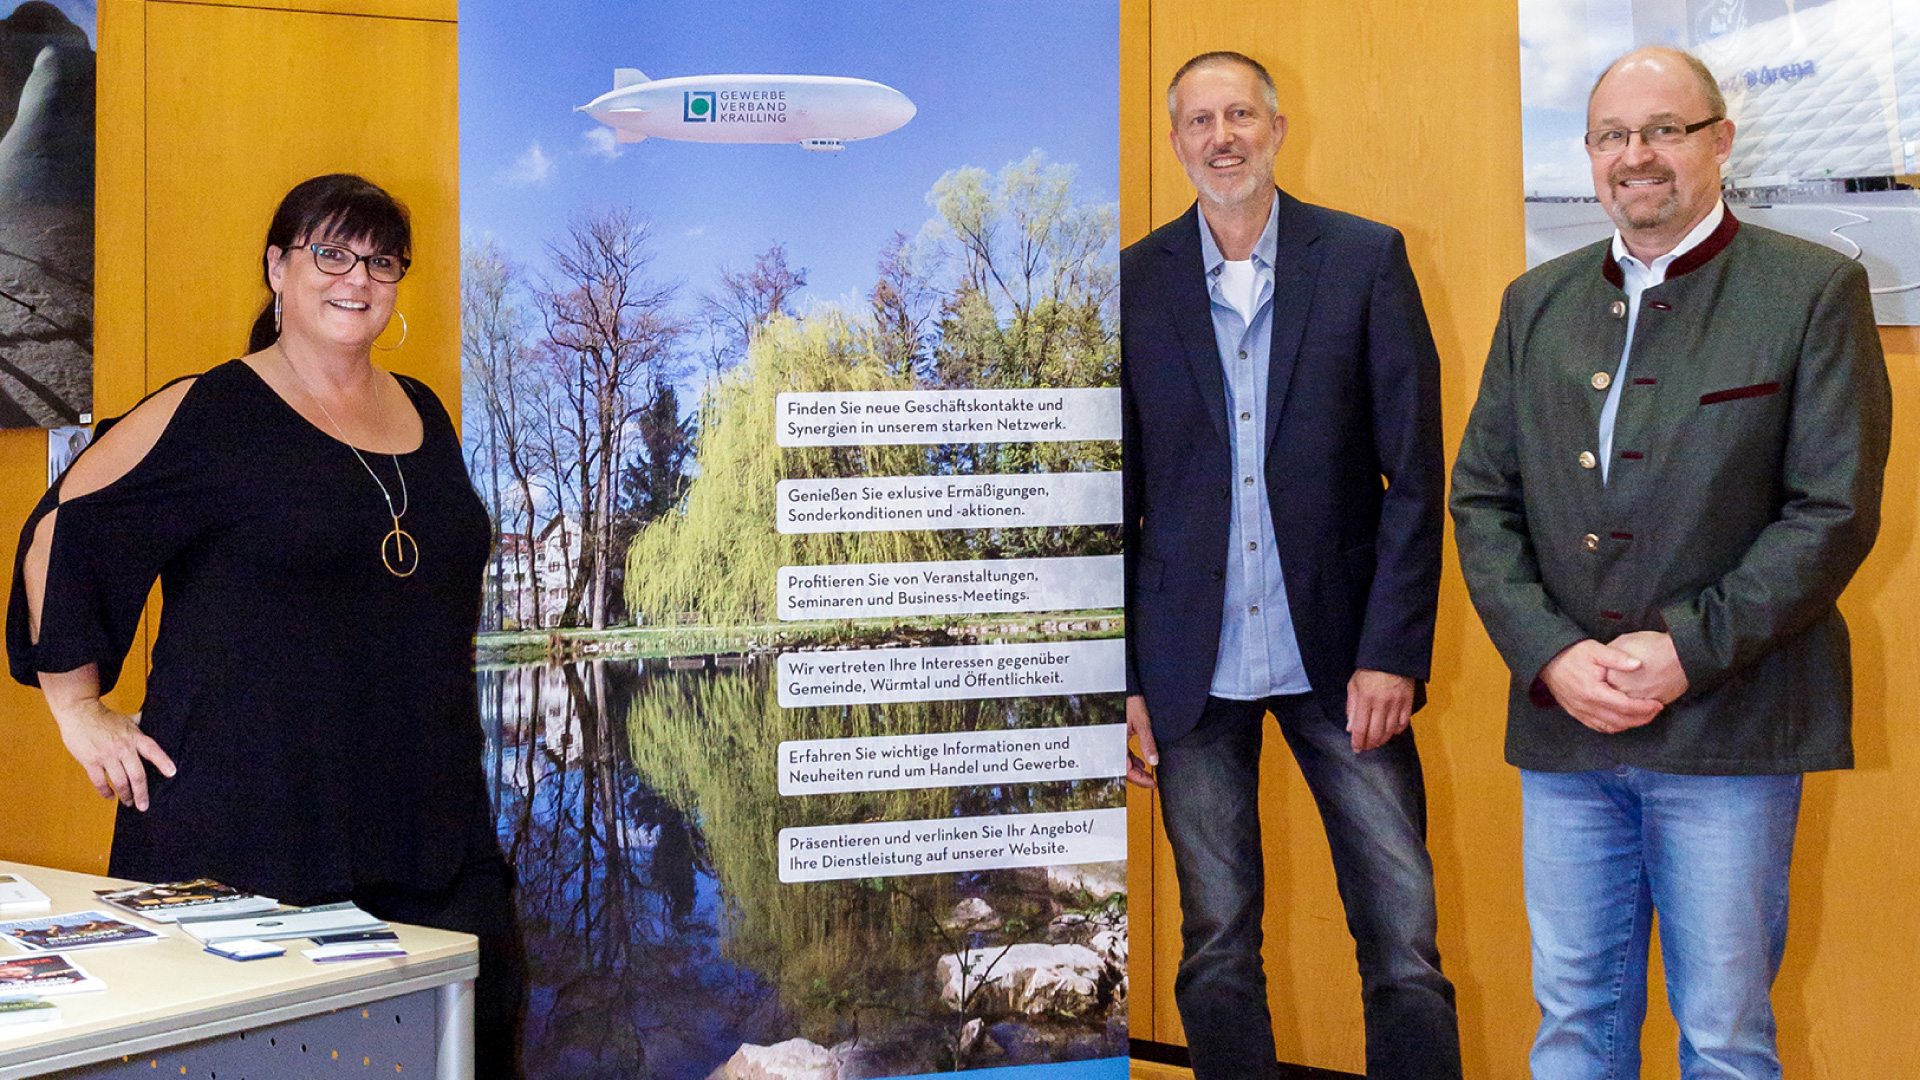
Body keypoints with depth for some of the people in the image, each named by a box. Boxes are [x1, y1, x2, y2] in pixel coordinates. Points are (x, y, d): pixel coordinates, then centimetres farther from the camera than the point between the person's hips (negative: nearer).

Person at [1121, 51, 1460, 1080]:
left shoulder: (1365, 258, 1)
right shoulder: (1134, 282, 4)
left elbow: (1416, 472, -1)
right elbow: (1114, 493, 6)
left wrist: (1392, 650, -8)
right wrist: (1121, 675, 2)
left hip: (1338, 653, -1)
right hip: (1193, 667, 1)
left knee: (1405, 945, 0)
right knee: (1216, 950, 10)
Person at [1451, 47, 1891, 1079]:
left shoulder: (1815, 290, -2)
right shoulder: (1536, 301, 11)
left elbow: (1836, 510, -7)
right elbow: (1480, 498, 8)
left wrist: (1690, 649, -15)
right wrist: (1550, 655, -7)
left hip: (1728, 723, -3)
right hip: (1562, 722, 4)